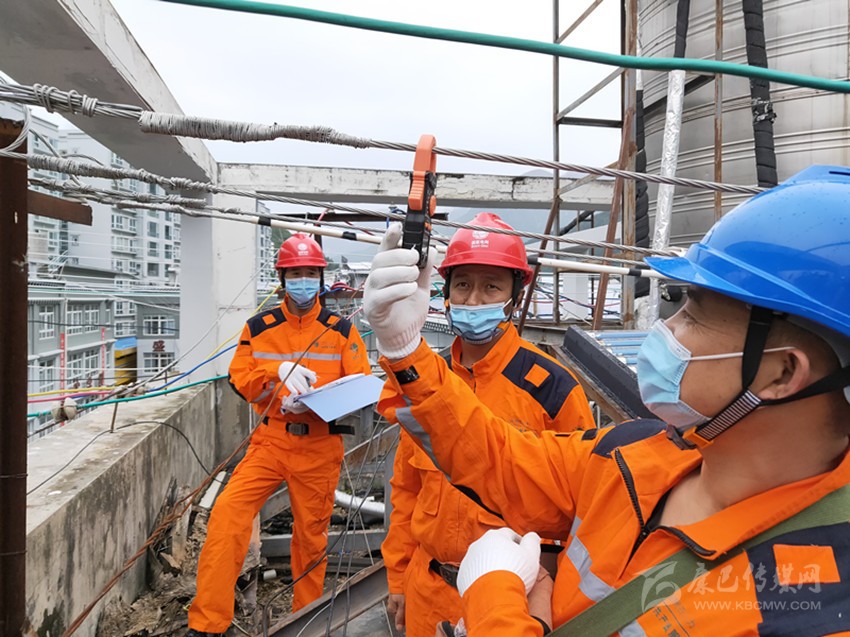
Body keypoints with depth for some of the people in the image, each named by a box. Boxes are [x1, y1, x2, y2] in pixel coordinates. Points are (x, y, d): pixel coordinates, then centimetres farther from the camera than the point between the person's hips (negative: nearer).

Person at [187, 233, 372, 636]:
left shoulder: (342, 330, 1)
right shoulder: (259, 327, 4)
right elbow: (240, 380, 0)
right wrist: (280, 373, -19)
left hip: (321, 446, -1)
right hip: (271, 440, 1)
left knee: (311, 534, 10)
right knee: (227, 513, -15)